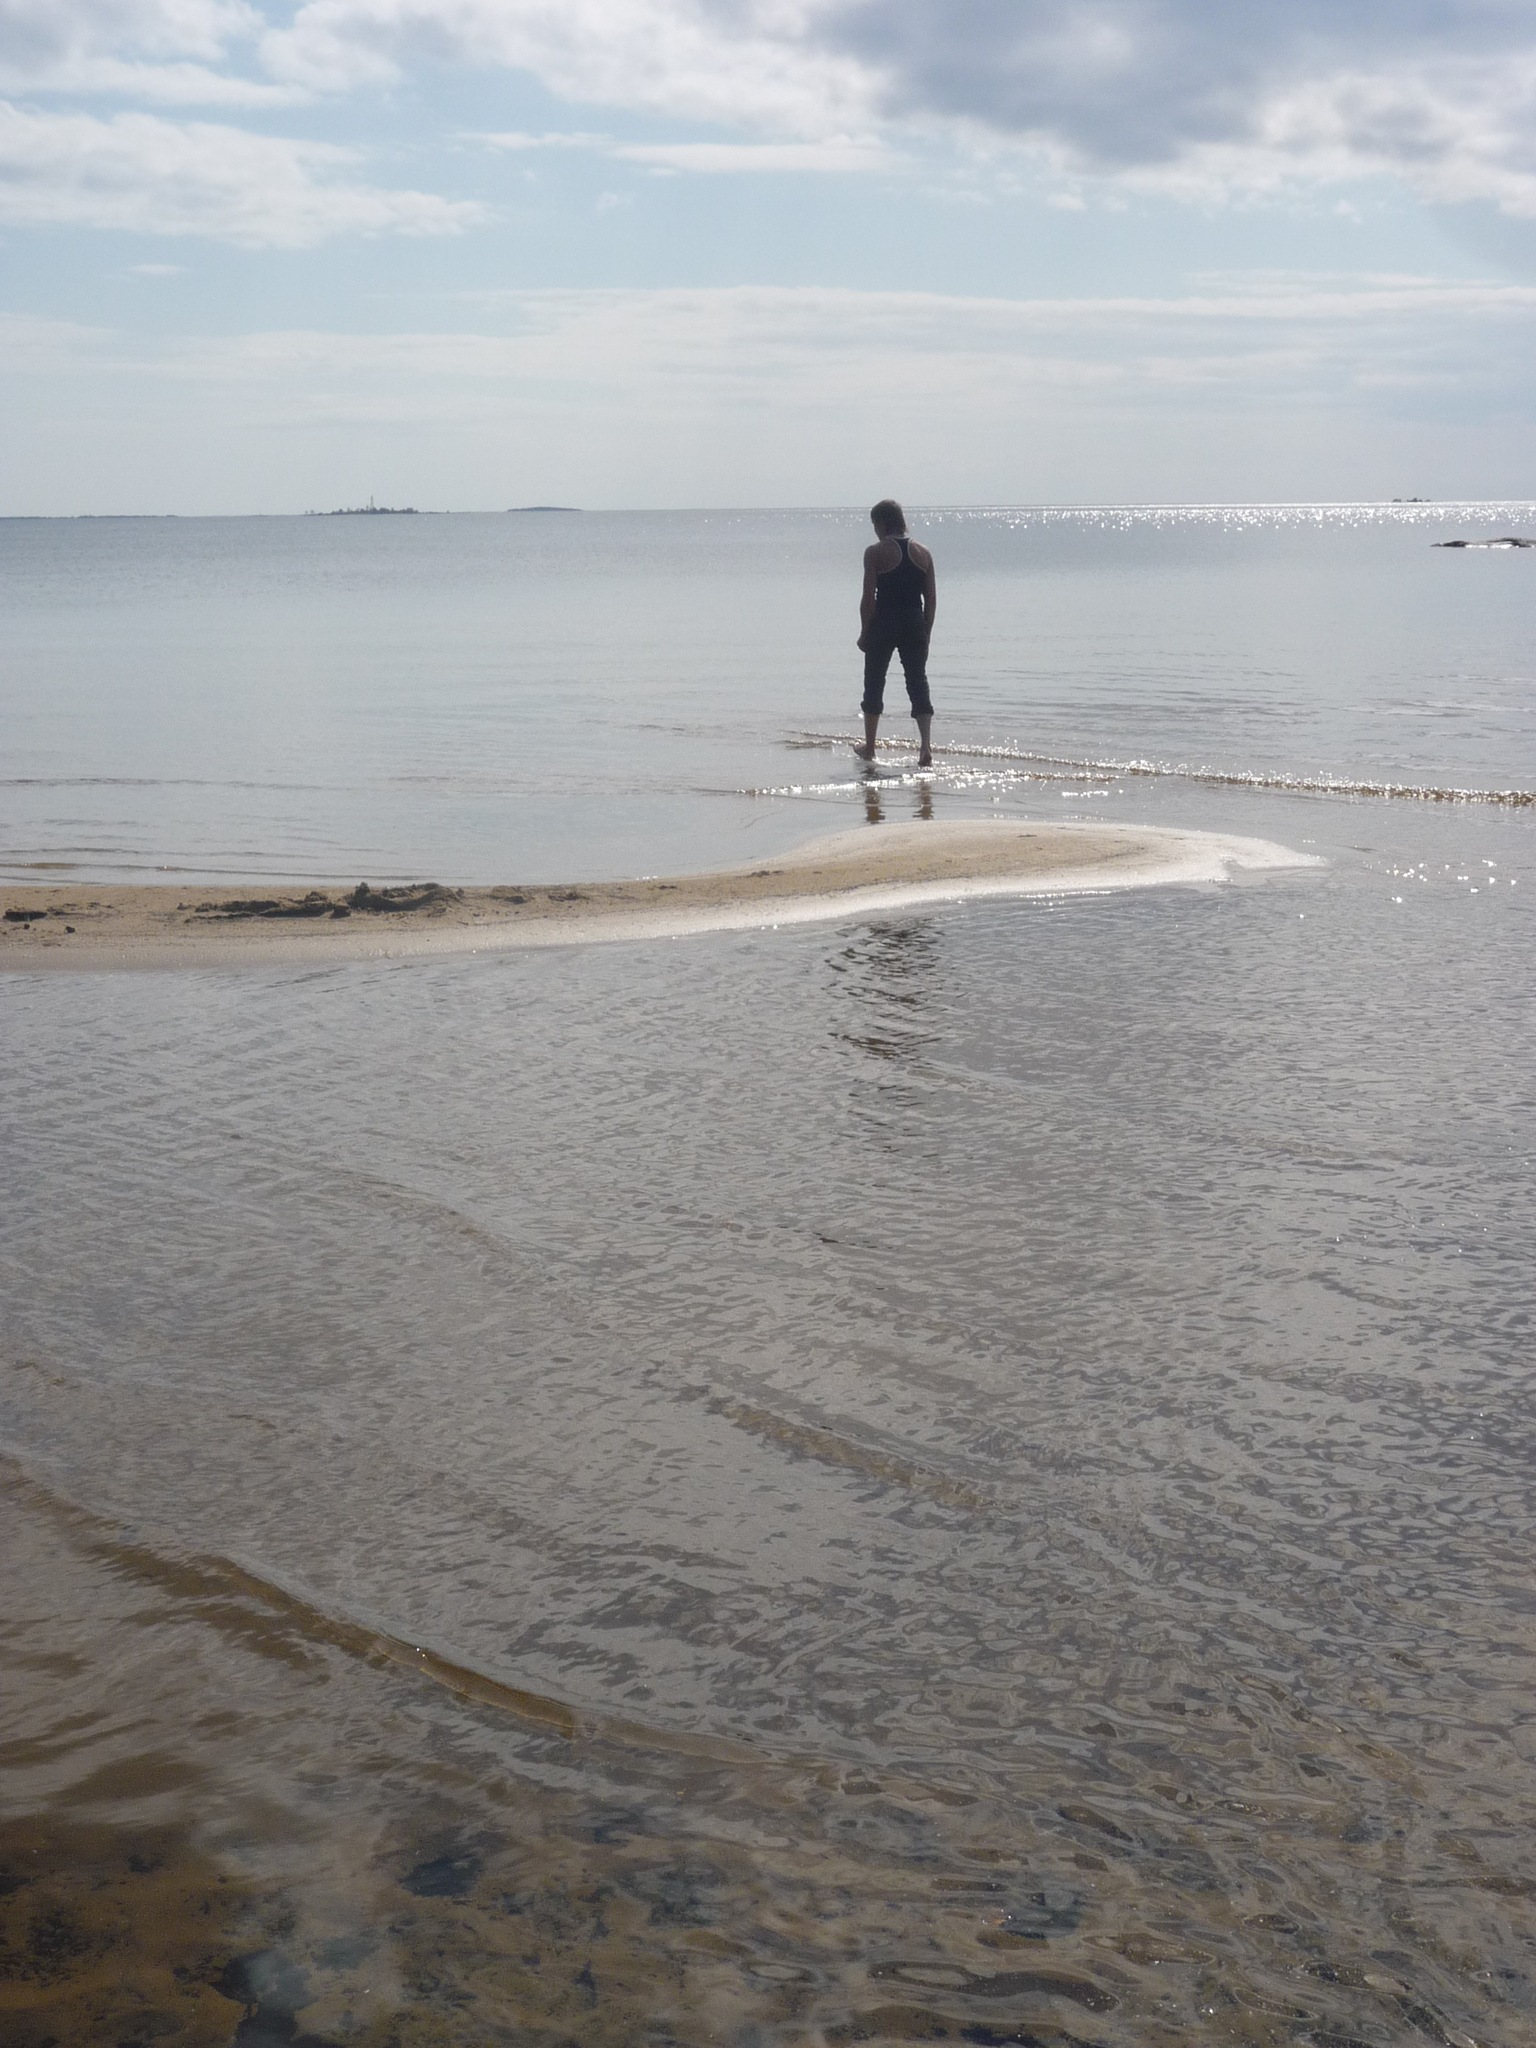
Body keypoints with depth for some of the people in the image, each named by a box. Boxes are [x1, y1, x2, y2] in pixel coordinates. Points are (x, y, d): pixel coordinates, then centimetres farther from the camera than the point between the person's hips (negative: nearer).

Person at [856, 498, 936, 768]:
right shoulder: (922, 553, 6)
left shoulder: (875, 553, -8)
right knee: (918, 684, 5)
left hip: (883, 625, -3)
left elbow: (868, 598, -10)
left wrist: (864, 633, -1)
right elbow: (931, 599, 6)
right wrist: (926, 633, 13)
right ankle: (926, 748, -11)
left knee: (874, 685, 12)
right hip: (915, 625, 3)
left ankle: (869, 748, 22)